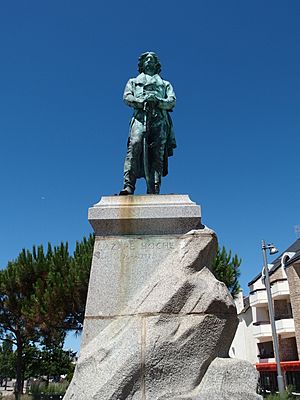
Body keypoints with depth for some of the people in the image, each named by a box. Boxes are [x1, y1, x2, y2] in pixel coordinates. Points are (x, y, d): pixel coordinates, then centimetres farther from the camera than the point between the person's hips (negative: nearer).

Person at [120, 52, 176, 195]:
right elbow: (127, 97, 12)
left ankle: (154, 192, -22)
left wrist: (158, 101, -7)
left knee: (158, 154, -14)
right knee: (134, 145, -27)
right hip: (140, 116, -1)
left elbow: (172, 101, 14)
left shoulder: (165, 84, 33)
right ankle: (128, 186, -36)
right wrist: (141, 101, -8)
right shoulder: (134, 81, 32)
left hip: (160, 119, 2)